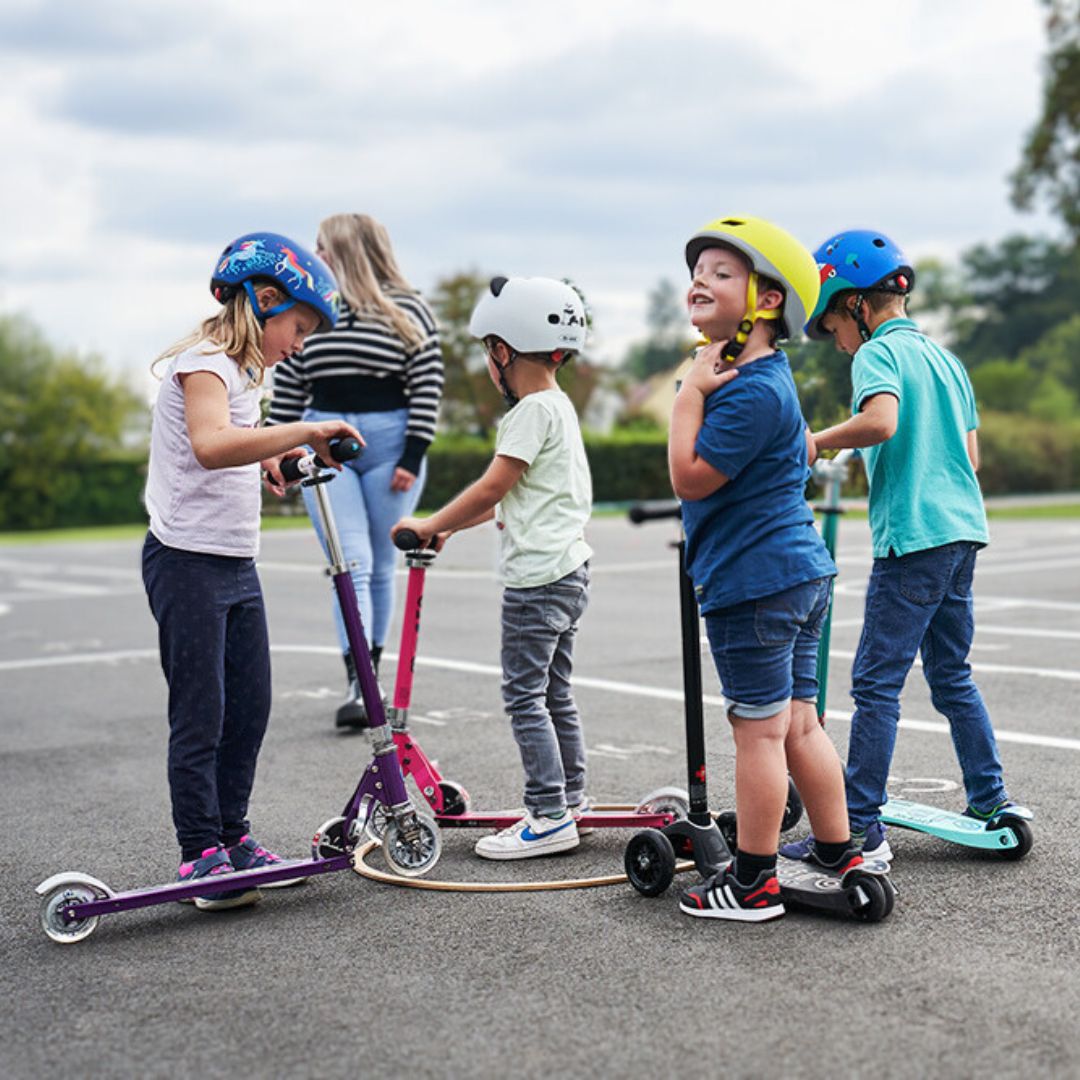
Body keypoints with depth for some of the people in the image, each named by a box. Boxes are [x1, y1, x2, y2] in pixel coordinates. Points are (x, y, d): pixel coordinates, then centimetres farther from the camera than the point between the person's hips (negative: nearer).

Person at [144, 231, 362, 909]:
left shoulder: (241, 369, 16)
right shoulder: (204, 363, -15)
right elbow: (211, 445, -36)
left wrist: (274, 456, 14)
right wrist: (306, 431, -37)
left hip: (237, 564, 9)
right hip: (189, 561, -9)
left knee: (250, 707, 12)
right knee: (200, 715, -4)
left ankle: (232, 835, 23)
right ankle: (200, 853, 5)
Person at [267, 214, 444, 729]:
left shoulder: (409, 311, 1)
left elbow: (428, 387, -2)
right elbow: (287, 388, 15)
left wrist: (413, 456, -9)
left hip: (390, 444, -1)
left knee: (381, 567, 6)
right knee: (351, 565, -9)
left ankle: (371, 674, 19)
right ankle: (357, 686, -16)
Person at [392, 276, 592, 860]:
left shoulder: (534, 411, -14)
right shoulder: (558, 406, 17)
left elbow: (491, 488, -18)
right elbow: (510, 498, 19)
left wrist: (429, 525, -8)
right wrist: (448, 526, 18)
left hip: (538, 576, -10)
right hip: (568, 569, 10)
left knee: (525, 694, -6)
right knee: (554, 692, 16)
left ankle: (549, 816, -3)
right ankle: (570, 799, 24)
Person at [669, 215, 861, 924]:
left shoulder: (750, 390, -19)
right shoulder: (769, 375, 14)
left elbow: (691, 477, -21)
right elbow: (804, 450, 30)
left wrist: (691, 394, -16)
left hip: (753, 582, -10)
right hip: (802, 572, 10)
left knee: (760, 731, -1)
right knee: (799, 724, 15)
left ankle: (753, 883, 9)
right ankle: (841, 861, 22)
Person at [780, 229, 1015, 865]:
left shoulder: (878, 352, -7)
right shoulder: (945, 357, 18)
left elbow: (880, 422, -26)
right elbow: (971, 455, 18)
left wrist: (818, 442, -12)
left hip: (913, 537, -9)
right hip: (965, 527, 9)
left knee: (877, 681, -6)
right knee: (952, 674, 18)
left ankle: (861, 830, -5)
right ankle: (992, 803, 23)